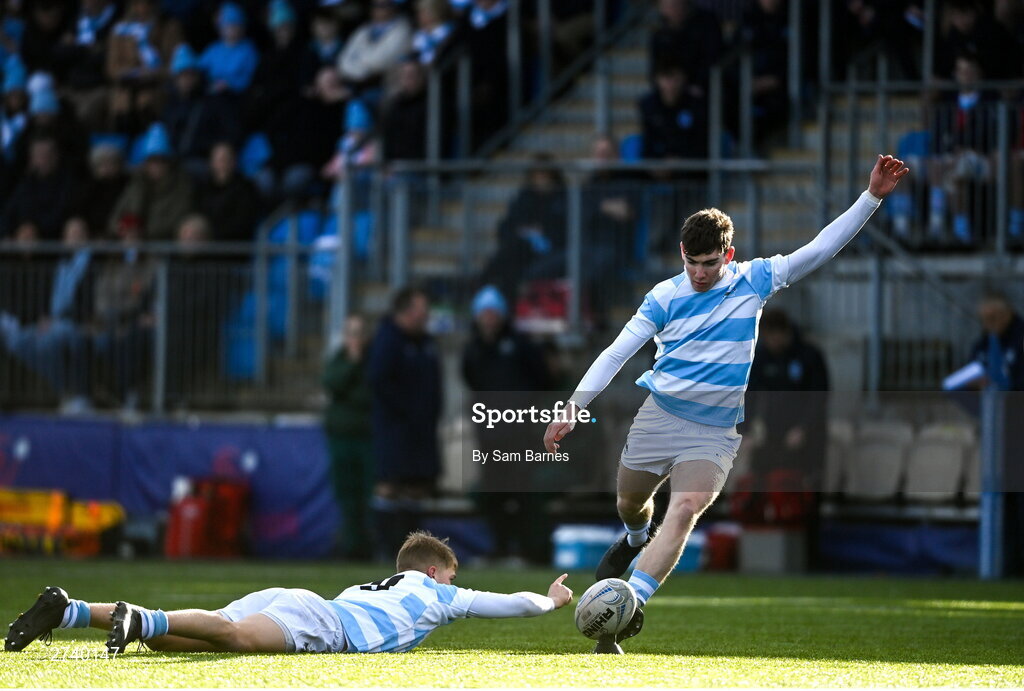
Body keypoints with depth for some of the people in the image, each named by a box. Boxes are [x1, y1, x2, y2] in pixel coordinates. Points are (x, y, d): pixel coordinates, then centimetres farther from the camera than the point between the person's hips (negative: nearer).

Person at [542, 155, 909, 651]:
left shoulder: (753, 283, -2)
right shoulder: (666, 297, -4)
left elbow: (819, 250, -4)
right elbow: (616, 354, -3)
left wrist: (872, 197, -11)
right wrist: (571, 410, -11)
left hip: (714, 432, -1)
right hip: (659, 418, 1)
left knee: (685, 510, -23)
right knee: (629, 504, 17)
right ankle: (636, 539, 56)